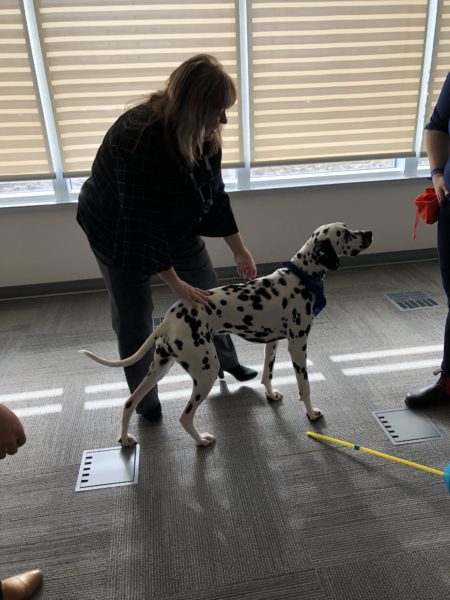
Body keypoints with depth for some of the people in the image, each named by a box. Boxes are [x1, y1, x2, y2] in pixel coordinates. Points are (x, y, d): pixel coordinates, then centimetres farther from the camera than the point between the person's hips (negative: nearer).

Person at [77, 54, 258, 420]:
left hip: (176, 224, 7)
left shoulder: (203, 135, -13)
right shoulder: (139, 139, -36)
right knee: (134, 317, 1)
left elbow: (215, 194, -3)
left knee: (210, 292, 11)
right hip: (120, 232, -6)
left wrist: (240, 250, 1)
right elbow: (141, 224, -34)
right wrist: (175, 283, -30)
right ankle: (144, 398, 23)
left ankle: (224, 361, 34)